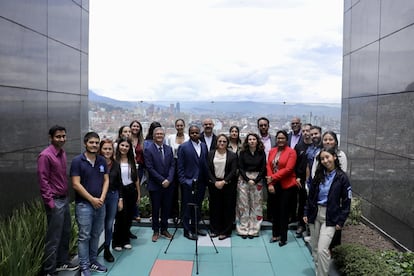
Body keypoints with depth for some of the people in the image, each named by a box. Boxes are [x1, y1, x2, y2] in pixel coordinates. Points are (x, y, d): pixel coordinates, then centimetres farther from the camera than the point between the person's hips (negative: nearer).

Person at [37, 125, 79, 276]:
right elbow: (43, 181, -15)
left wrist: (66, 196, 14)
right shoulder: (45, 155, -14)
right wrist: (50, 202, -17)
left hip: (65, 199, 8)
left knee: (65, 233, 16)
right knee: (53, 237, 1)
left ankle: (63, 262, 31)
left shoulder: (62, 153, 10)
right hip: (55, 201, -8)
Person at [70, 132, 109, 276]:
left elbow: (106, 180, 7)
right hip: (84, 204, -5)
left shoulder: (102, 161, 6)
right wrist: (92, 199, -13)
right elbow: (76, 184, -13)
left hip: (100, 204, 5)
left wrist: (102, 198, -8)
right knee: (84, 236, 1)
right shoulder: (77, 161, -9)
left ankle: (93, 261, 26)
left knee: (96, 235, 13)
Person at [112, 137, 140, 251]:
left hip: (131, 191, 4)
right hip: (119, 191, -4)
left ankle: (126, 240, 25)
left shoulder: (131, 160, 7)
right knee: (120, 216, -1)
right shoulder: (114, 160, -8)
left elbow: (136, 178, 11)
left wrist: (138, 193, 11)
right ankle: (117, 242, 15)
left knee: (129, 216, 9)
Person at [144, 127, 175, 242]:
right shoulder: (148, 150, -6)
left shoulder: (169, 149, 7)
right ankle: (156, 231, 20)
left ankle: (164, 229, 25)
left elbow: (172, 165, 4)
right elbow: (150, 168, -12)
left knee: (166, 208, 10)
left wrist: (168, 180, -10)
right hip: (155, 185, -3)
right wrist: (162, 180, -15)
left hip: (168, 184, 4)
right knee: (155, 209, 7)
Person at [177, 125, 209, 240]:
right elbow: (180, 166, -7)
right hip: (188, 182, -5)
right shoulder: (183, 147, -6)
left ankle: (195, 227, 27)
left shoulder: (204, 146, 8)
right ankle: (187, 231, 16)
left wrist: (206, 179, 5)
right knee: (187, 207, 5)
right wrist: (183, 180, -11)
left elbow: (206, 163, 10)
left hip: (201, 183, 5)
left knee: (198, 207, 13)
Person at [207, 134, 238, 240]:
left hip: (227, 184, -2)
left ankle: (225, 231, 10)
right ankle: (215, 230, 17)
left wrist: (223, 181, -13)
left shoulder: (232, 155, -1)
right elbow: (208, 170, 2)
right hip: (214, 184, 2)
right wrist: (215, 182, -8)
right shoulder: (210, 154, 5)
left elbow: (233, 171, -5)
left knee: (227, 207, 1)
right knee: (214, 207, 6)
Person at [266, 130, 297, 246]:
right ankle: (276, 234, 25)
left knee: (284, 211, 3)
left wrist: (273, 177, -15)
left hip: (287, 186, -4)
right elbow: (268, 167, 4)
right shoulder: (272, 151, 8)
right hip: (274, 185, 4)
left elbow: (288, 169, -15)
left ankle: (283, 238, 14)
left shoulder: (291, 152, -7)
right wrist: (270, 183, -7)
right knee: (275, 210, 12)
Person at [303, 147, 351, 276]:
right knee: (314, 248, 12)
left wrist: (341, 221, -9)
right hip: (315, 214, 5)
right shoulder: (318, 175, 5)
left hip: (330, 217, -5)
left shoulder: (341, 177, -8)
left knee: (322, 249, -12)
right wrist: (306, 213, 7)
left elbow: (346, 201, -6)